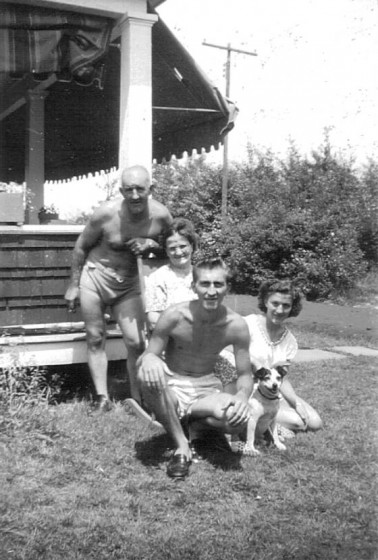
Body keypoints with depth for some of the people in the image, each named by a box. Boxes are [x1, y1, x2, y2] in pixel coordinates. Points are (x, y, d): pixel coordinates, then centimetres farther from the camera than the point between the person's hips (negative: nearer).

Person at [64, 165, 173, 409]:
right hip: (94, 278, -2)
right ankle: (102, 397, 14)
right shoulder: (106, 213, -22)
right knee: (96, 339, 4)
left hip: (128, 284, 2)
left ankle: (137, 399, 11)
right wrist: (73, 285, -1)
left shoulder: (161, 215, -16)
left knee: (136, 342, -3)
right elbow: (81, 247, -6)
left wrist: (151, 245, -19)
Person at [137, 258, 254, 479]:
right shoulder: (174, 316, -18)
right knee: (149, 372, -36)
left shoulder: (236, 325, -13)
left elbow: (245, 375, -5)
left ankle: (192, 420, 3)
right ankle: (182, 445, -16)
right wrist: (148, 359, -37)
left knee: (239, 418, -31)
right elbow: (148, 356, -10)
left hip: (208, 389, 1)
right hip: (172, 388, -1)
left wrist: (242, 396, -29)